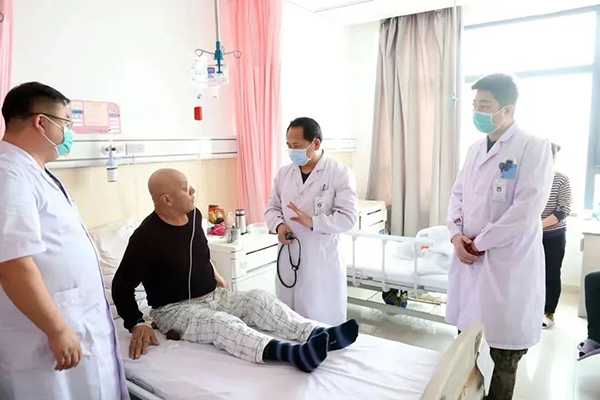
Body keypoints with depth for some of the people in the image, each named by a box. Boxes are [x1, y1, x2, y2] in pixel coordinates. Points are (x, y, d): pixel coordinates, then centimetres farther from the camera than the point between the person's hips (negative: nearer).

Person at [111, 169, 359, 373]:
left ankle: (320, 335, -31)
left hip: (213, 296, 7)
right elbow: (122, 286, -13)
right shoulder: (146, 237, -20)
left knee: (259, 299, -17)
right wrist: (137, 325, -21)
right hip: (176, 309, -7)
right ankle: (292, 353, -59)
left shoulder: (194, 215, 1)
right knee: (222, 323, -36)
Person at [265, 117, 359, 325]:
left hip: (323, 261, -4)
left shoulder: (340, 174, -8)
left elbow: (348, 217, -13)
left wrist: (312, 222, -25)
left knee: (325, 320, 6)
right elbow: (272, 207, 14)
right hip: (289, 259, 5)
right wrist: (279, 225, -7)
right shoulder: (284, 173, 8)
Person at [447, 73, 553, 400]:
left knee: (504, 345, 6)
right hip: (469, 257, 6)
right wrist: (456, 235, -3)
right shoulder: (475, 150, 12)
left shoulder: (534, 148, -9)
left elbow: (527, 211, -18)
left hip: (509, 261, -6)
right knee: (465, 337, 15)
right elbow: (458, 194, 14)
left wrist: (479, 243, -13)